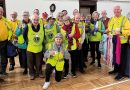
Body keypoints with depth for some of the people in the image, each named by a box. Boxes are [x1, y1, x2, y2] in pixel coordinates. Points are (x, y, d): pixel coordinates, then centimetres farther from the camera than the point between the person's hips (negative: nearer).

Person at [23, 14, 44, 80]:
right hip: (30, 48, -1)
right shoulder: (28, 27, -13)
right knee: (30, 62, 10)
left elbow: (44, 35, 8)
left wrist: (41, 42, 7)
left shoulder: (42, 26, -7)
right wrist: (28, 42, 2)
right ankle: (32, 74, 28)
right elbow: (24, 36, 1)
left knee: (39, 62, 13)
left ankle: (39, 73, 32)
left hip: (39, 48, 1)